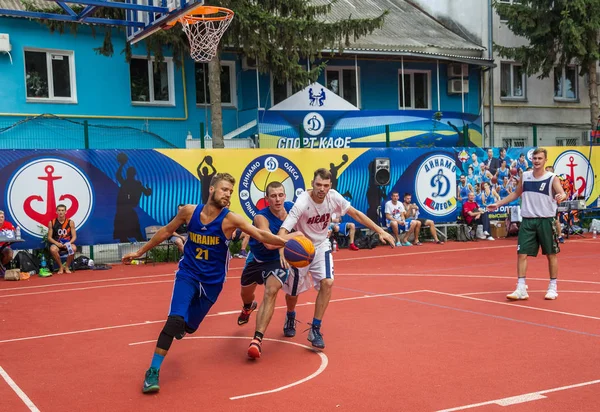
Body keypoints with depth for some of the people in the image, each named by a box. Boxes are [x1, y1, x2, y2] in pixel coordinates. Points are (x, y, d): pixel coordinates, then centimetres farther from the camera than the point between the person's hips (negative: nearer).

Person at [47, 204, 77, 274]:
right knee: (53, 249, -36)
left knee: (73, 248, -34)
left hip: (67, 243, 1)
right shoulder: (52, 223, 1)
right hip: (56, 244, 0)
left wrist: (69, 243, -18)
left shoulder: (70, 222, 2)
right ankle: (61, 267, -12)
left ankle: (67, 267, -9)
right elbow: (49, 237, 2)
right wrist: (57, 243, -16)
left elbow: (74, 236, 2)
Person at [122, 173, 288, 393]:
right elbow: (166, 231, 6)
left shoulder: (230, 219, -16)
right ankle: (153, 371, -13)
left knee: (188, 326, 13)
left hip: (212, 281, 1)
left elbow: (261, 235, -26)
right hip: (188, 274, -1)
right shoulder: (189, 211, -10)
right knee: (176, 319, -23)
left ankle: (179, 326, 53)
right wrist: (140, 251, 11)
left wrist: (284, 242, -42)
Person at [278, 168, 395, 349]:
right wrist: (282, 252, -55)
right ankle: (290, 317, 44)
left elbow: (356, 214, -4)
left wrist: (380, 231, -8)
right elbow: (283, 229, -37)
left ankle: (315, 329, -4)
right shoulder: (302, 202, -30)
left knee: (327, 283, -18)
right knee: (293, 291, 7)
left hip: (321, 246, 3)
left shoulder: (333, 197, -17)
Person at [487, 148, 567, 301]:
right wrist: (498, 203, 17)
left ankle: (553, 287, 19)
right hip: (527, 221, 3)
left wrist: (562, 197, -44)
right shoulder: (525, 176, 7)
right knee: (522, 254, -3)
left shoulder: (552, 178, -6)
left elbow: (562, 193, -20)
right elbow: (516, 193, 21)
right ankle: (521, 289, 0)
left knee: (551, 254, 7)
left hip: (546, 221, -3)